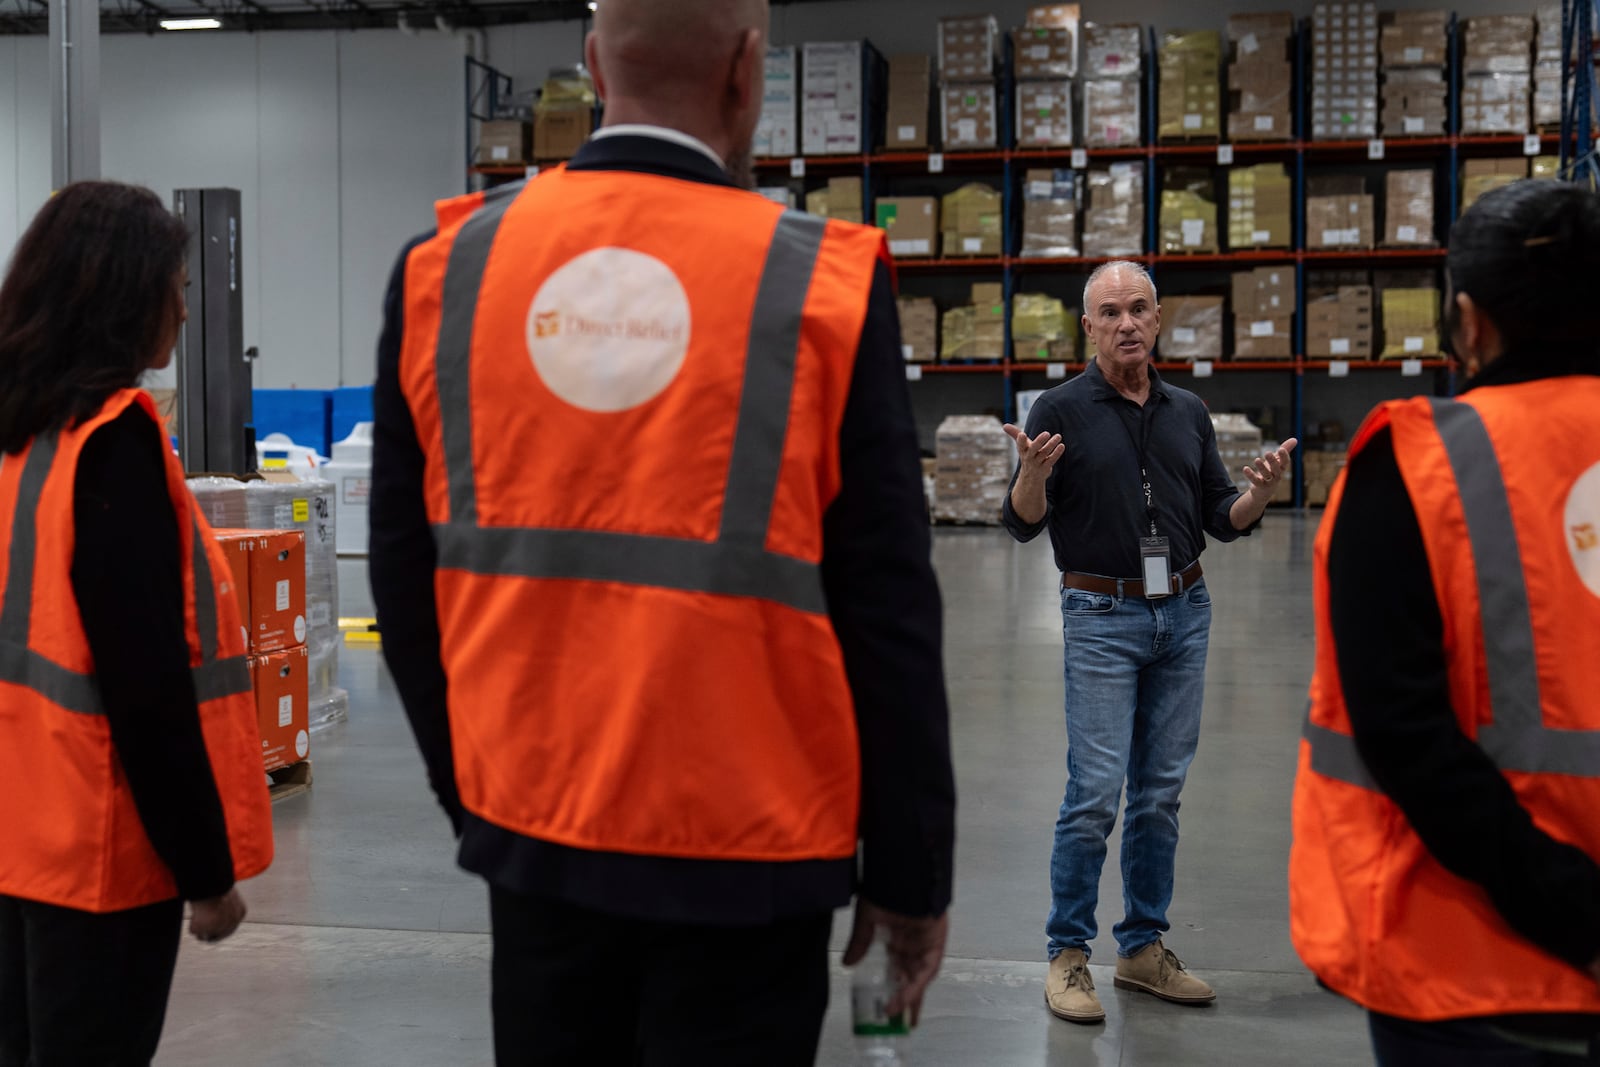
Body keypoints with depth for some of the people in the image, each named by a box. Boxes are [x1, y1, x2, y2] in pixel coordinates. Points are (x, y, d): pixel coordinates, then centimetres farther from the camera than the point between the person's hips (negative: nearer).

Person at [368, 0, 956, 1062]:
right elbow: (887, 614, -9)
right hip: (744, 854, -3)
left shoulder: (445, 269, -1)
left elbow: (407, 575, 5)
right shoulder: (824, 286, -11)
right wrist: (911, 871, 1)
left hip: (533, 831, 3)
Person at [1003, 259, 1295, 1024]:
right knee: (1095, 794, -7)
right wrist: (1033, 470, -27)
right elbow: (1024, 523, -7)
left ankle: (1144, 948, 19)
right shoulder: (1061, 410, -4)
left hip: (1185, 614, 5)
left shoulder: (1188, 413, 10)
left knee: (1161, 793, 9)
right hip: (1103, 617, -5)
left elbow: (1221, 520, 12)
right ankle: (1067, 955, 5)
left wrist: (1262, 491, -8)